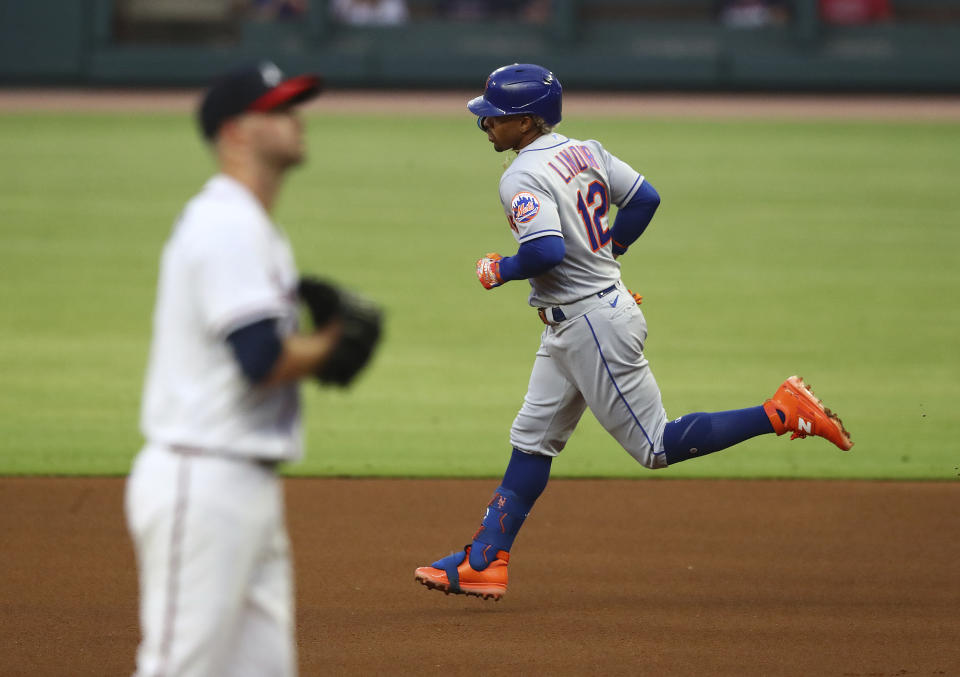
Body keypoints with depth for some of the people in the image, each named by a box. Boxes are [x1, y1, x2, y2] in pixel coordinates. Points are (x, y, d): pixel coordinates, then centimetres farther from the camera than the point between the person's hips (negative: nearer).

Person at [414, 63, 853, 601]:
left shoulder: (524, 179, -20)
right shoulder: (585, 151, 7)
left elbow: (547, 252, -32)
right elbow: (645, 198, 12)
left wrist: (500, 270, -13)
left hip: (591, 323, -11)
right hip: (570, 328, 11)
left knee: (657, 447, -4)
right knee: (532, 440, 12)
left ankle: (783, 411, -7)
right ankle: (485, 564, 14)